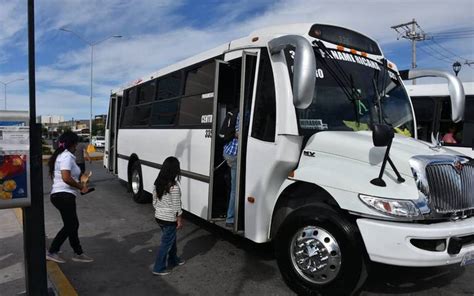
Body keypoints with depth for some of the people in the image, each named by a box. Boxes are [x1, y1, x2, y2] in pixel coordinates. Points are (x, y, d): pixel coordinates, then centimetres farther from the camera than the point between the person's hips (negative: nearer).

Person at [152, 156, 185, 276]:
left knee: (171, 238, 24)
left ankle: (173, 260, 41)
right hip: (169, 219, -8)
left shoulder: (158, 183, -1)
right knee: (166, 243, 8)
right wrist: (180, 220, -8)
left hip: (158, 217, 8)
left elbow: (154, 201, 8)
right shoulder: (174, 186, -23)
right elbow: (176, 206, -19)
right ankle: (159, 268, 18)